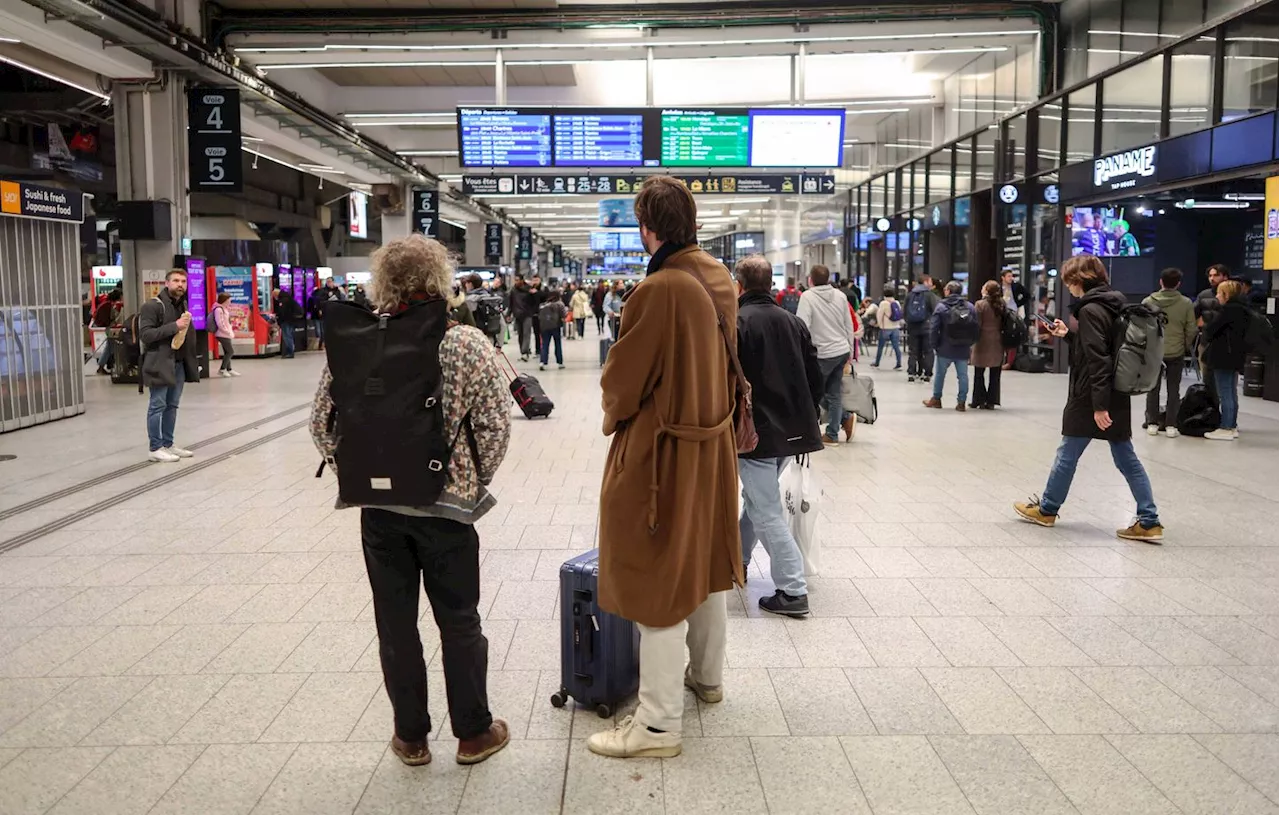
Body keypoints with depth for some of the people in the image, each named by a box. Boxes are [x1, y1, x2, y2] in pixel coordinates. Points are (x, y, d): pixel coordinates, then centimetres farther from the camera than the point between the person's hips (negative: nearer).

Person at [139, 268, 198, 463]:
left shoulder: (184, 305, 16)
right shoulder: (152, 306, -10)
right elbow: (145, 334, -19)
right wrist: (174, 326, -22)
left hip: (179, 363, 8)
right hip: (160, 363, -8)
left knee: (172, 405, 12)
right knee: (157, 406, -3)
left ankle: (168, 444, 20)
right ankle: (155, 448, 2)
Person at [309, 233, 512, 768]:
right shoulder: (467, 344, -11)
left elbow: (322, 422, -1)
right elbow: (495, 426, -10)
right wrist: (474, 482, 5)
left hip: (379, 506, 2)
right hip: (447, 504, -1)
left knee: (395, 621, 14)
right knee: (459, 620, 13)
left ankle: (411, 735, 27)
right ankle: (473, 732, 25)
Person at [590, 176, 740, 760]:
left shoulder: (659, 290, -23)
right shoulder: (719, 279, 2)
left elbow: (622, 379, -15)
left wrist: (613, 411, 5)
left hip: (661, 449, -8)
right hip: (712, 443, 8)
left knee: (659, 575, 0)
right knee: (704, 561, 21)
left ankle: (659, 722, 9)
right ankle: (707, 676, 39)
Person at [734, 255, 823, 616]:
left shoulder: (736, 323, -11)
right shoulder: (794, 322, 10)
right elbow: (817, 381, 11)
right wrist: (804, 419, 20)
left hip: (755, 433, -7)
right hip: (792, 432, 8)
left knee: (766, 513, -2)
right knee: (757, 497, 24)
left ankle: (793, 591, -4)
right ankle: (737, 560, 38)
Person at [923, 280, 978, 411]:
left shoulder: (941, 306, -10)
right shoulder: (970, 307, -1)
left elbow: (933, 328, -12)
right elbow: (976, 328, -1)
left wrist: (935, 344, -1)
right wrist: (970, 343, 9)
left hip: (945, 349, -2)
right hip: (964, 350, 2)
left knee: (940, 374, 14)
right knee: (963, 375, 7)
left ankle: (936, 399, 25)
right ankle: (961, 402, 7)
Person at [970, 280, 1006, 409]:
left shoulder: (980, 304, -9)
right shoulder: (1002, 305, 4)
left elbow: (976, 324, -11)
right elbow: (1005, 324, 6)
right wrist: (1003, 340, 12)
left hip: (983, 342, -4)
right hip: (998, 344, 4)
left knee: (979, 373, 8)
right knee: (995, 374, 8)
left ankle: (979, 401, 10)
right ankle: (991, 401, 9)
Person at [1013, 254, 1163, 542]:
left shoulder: (1090, 310, -16)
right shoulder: (1113, 305, 11)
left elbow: (1097, 360, -22)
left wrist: (1099, 405, -23)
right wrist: (1068, 334, 18)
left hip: (1091, 398, -8)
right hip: (1117, 397, 8)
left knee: (1067, 454, 7)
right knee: (1127, 458, 9)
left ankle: (1046, 509, 23)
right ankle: (1149, 522, 7)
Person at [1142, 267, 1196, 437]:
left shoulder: (1148, 302, -7)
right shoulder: (1186, 303, -7)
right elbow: (1191, 329, -3)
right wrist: (1186, 347, 13)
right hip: (1176, 353, 0)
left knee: (1153, 388, 11)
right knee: (1173, 389, 8)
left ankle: (1152, 424, 13)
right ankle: (1171, 425, 7)